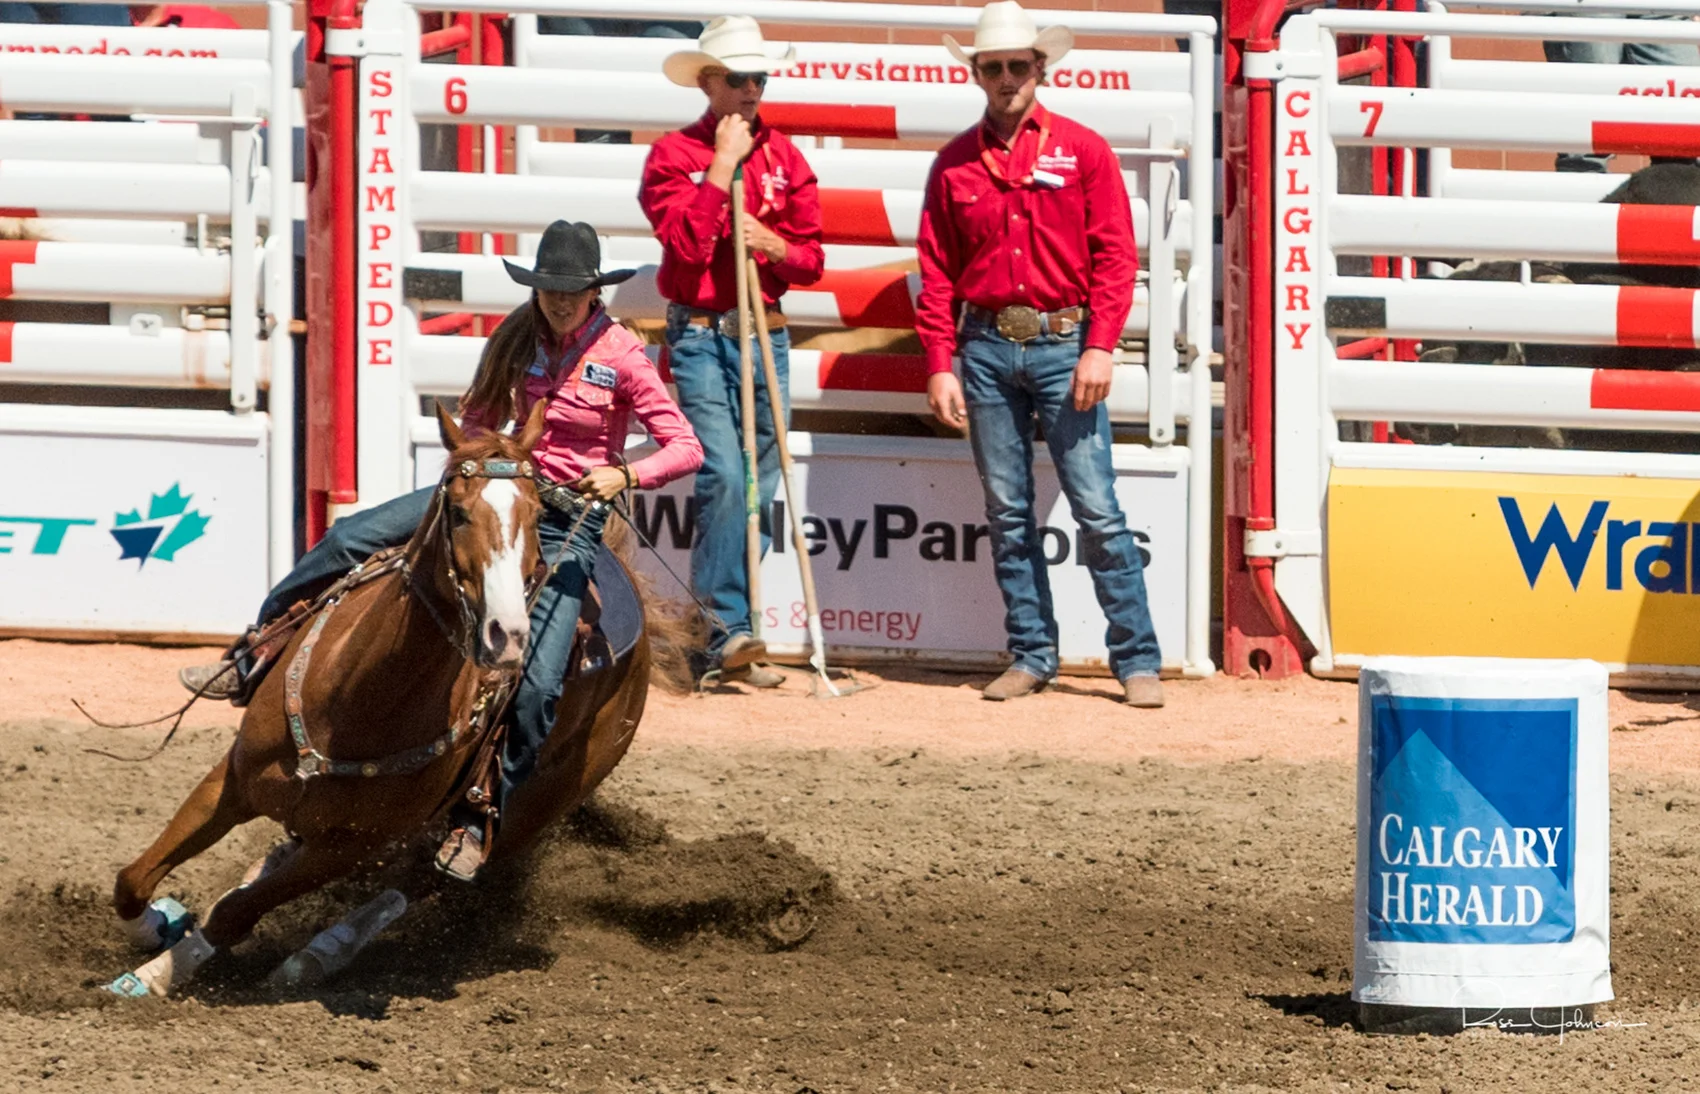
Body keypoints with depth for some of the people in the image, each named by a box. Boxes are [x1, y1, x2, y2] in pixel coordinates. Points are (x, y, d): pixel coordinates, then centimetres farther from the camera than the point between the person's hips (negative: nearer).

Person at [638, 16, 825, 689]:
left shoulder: (783, 156, 12)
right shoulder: (674, 155, -1)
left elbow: (811, 257, 12)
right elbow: (685, 241, -16)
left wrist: (777, 248, -10)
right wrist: (724, 164, -13)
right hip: (701, 335, -5)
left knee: (760, 486, 3)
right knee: (723, 476, -18)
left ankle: (727, 641, 9)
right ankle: (730, 630, -19)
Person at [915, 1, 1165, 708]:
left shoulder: (1082, 151, 3)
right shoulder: (956, 163, 9)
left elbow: (1115, 257, -1)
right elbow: (937, 273, 9)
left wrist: (1099, 349, -11)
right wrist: (940, 366, 1)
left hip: (1062, 345, -3)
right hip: (986, 349, 3)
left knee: (1097, 509, -6)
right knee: (1007, 511, 5)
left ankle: (1137, 661, -3)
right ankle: (1031, 655, 12)